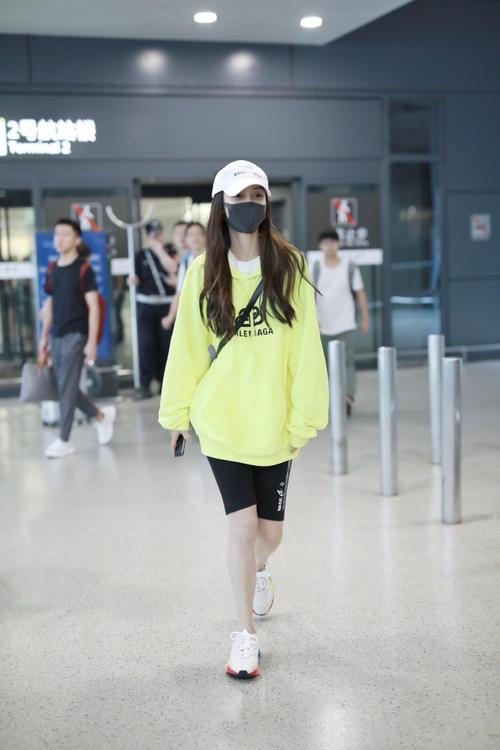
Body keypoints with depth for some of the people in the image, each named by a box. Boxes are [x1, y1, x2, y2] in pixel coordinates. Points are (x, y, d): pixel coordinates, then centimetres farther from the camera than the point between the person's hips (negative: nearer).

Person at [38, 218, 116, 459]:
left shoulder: (84, 269, -7)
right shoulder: (52, 271, 12)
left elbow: (93, 306, -10)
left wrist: (92, 341, -15)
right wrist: (44, 337, 16)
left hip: (76, 335, -7)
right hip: (57, 337, 7)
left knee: (66, 388, -7)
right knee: (64, 388, 10)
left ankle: (64, 441, 1)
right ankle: (101, 415, 29)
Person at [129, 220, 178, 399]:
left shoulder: (170, 252, 8)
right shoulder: (141, 255, 10)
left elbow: (172, 267, -13)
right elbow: (137, 278, 12)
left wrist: (159, 249, -7)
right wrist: (134, 280, -11)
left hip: (167, 304, 0)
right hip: (146, 304, 0)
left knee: (166, 344, 1)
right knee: (146, 344, -4)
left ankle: (165, 380, 13)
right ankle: (145, 384, -2)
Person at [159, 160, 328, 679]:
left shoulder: (288, 266, -3)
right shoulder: (204, 272, -1)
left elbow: (305, 347, -5)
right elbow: (187, 346, 4)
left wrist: (304, 415, -8)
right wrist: (177, 412, 7)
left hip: (274, 421, 1)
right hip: (221, 420, -1)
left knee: (270, 529, 11)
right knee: (242, 524, -4)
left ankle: (257, 569, 48)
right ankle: (245, 634, 14)